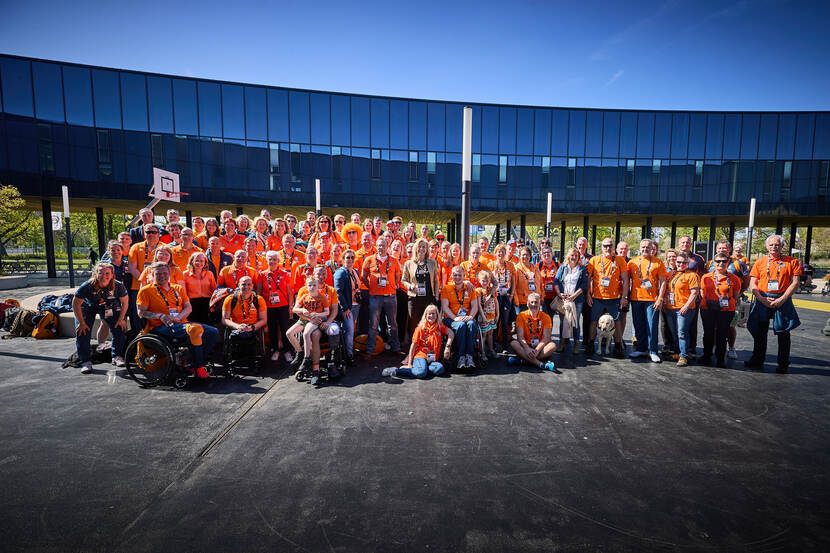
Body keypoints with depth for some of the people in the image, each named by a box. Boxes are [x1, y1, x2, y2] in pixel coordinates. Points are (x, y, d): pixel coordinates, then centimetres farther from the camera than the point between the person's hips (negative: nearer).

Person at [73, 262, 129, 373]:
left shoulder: (118, 286, -27)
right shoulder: (87, 286, -32)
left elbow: (125, 302, -11)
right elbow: (76, 303, -21)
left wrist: (121, 319, -13)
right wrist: (81, 322, -19)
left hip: (108, 307, 1)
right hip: (88, 307, -1)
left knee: (119, 329, -9)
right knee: (82, 331, -14)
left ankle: (117, 356, 7)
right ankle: (86, 361, -2)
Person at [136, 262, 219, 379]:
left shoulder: (178, 288, 20)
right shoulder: (146, 290, 8)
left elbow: (188, 307, 15)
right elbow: (141, 312, 1)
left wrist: (178, 317, -6)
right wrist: (160, 316, -14)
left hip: (181, 323, 6)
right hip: (161, 327, -6)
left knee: (213, 332, -12)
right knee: (195, 328, -34)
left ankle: (193, 363, -5)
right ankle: (198, 368, -25)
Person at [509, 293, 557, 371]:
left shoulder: (546, 317, -1)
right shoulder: (521, 316, -2)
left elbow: (546, 337, -10)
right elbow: (520, 336, -11)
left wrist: (537, 350, -25)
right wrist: (527, 349, -29)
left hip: (540, 346, 1)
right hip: (526, 346, 0)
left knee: (553, 345, -28)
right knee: (513, 344, -30)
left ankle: (525, 359, -30)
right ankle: (541, 364, -40)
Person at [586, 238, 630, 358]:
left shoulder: (620, 260, 3)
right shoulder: (594, 260, 3)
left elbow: (625, 280, 3)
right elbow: (588, 278, 5)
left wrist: (624, 296, -3)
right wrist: (588, 295, -1)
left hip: (614, 298, 0)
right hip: (597, 297, 0)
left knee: (616, 322, 5)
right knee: (594, 321, 7)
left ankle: (618, 347, 16)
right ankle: (591, 345, 19)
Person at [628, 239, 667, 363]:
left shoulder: (658, 262, 3)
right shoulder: (632, 262, 9)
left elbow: (663, 281, 1)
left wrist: (660, 298, -8)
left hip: (652, 299, -3)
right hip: (636, 298, 3)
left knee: (652, 326, -2)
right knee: (638, 325, 9)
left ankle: (652, 351, 8)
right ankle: (641, 349, 21)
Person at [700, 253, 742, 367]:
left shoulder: (734, 278, 2)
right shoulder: (706, 277, 5)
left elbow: (736, 296, 7)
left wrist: (727, 302, 0)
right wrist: (709, 301, 2)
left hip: (726, 310, -1)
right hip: (707, 309, 1)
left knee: (722, 335, 4)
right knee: (708, 333, 8)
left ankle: (720, 359, 17)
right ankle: (706, 356, 22)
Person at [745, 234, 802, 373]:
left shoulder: (792, 262, 3)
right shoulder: (760, 262, 7)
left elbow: (795, 283, -3)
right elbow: (752, 284, 3)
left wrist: (782, 299, -13)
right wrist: (762, 299, -9)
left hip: (783, 300, -1)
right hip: (762, 300, 2)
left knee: (783, 333, 4)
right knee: (760, 332, 7)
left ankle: (783, 364, 15)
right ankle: (757, 360, 18)